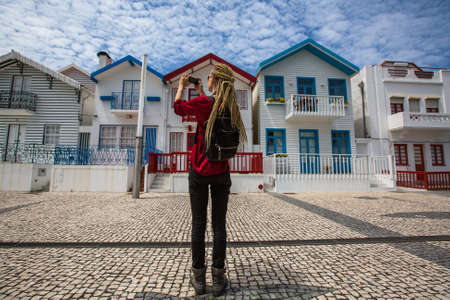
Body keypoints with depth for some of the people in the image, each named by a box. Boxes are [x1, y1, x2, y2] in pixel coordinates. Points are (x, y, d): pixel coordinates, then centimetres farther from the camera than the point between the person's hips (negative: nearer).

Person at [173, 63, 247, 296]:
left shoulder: (202, 102, -10)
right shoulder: (231, 107, 4)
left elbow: (178, 108, 8)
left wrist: (181, 86, 26)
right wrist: (200, 92, 32)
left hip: (199, 171, -3)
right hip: (221, 172, 3)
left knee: (198, 223, 7)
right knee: (219, 224, 8)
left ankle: (198, 277, 20)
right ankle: (218, 278, 18)